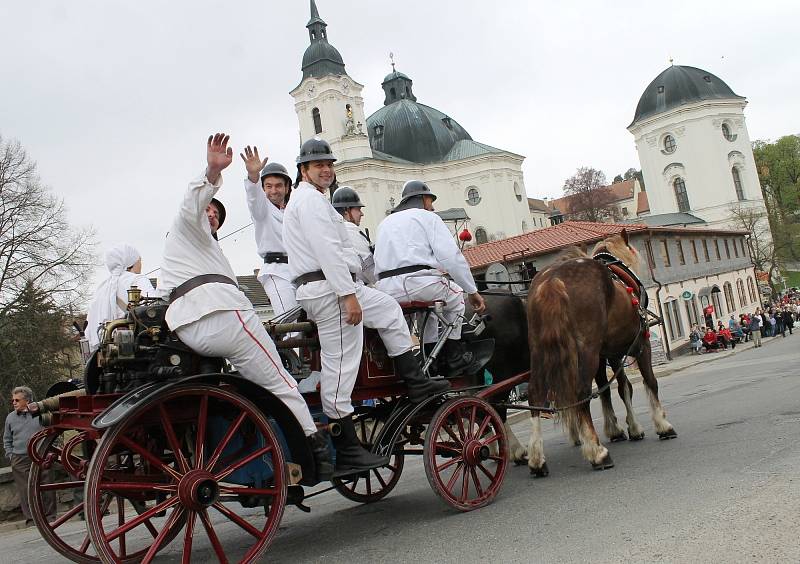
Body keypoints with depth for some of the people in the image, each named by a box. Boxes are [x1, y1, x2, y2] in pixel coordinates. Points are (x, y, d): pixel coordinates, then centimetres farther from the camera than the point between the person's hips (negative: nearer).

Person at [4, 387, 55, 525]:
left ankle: (50, 516, 12)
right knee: (25, 491, 3)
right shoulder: (10, 417, 8)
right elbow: (6, 439, 19)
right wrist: (10, 455, 8)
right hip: (19, 461, 2)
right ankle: (30, 519, 13)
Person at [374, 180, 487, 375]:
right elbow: (451, 257, -3)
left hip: (386, 289, 6)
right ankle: (454, 356, 23)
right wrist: (472, 291, 1)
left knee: (428, 305, 36)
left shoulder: (385, 222, 27)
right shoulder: (428, 217, 8)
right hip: (418, 282, -6)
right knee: (456, 294, 25)